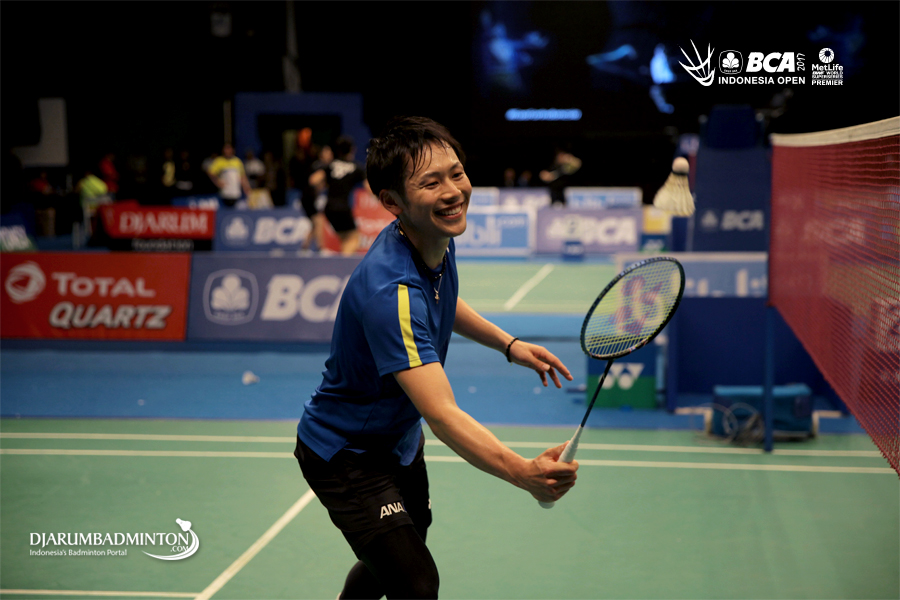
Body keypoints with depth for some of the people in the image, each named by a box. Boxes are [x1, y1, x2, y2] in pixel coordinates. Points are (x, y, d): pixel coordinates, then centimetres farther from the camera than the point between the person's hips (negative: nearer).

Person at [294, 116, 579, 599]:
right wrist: (524, 474, -57)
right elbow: (442, 414, -45)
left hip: (398, 440, 9)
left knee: (394, 559, 28)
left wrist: (508, 344, 5)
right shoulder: (391, 291, -38)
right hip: (347, 455, -9)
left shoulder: (436, 239, -9)